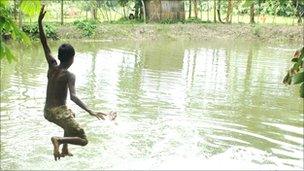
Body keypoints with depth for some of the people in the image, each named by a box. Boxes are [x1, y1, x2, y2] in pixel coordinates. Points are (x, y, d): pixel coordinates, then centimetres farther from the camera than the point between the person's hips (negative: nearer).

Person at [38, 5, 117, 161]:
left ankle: (64, 150, 33)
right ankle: (59, 140, -25)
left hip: (47, 111, 8)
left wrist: (40, 22, 0)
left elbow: (44, 44, 3)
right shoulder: (69, 76, -15)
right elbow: (73, 97, -28)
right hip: (59, 112, -8)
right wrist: (90, 111, -34)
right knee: (83, 140, -2)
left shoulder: (52, 66, 2)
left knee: (70, 116, 39)